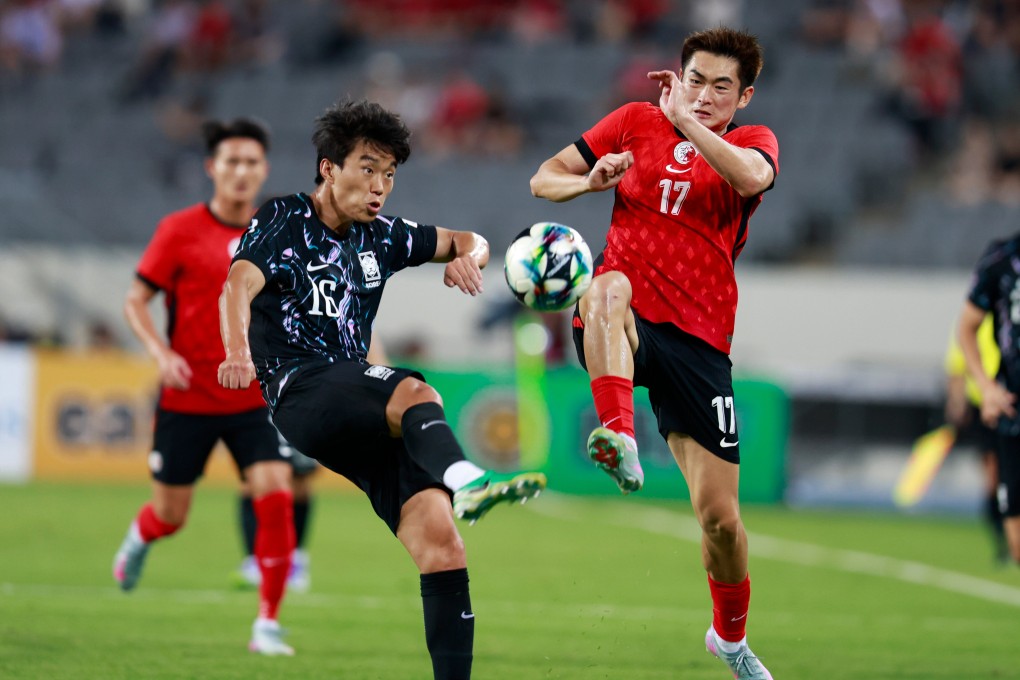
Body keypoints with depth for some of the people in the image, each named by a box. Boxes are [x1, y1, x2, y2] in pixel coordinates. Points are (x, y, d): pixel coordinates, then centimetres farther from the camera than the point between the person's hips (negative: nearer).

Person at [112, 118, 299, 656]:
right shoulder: (180, 231, -7)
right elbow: (135, 300, -4)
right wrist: (162, 352, -19)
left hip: (254, 399, 2)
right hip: (187, 398, -2)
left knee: (276, 497, -18)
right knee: (170, 516, 9)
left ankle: (268, 624, -8)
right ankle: (139, 538, 49)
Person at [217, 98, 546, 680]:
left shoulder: (379, 238, 20)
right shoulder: (284, 221, 3)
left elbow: (466, 241, 32)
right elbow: (240, 285, -16)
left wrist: (468, 256, 5)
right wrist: (238, 352, -37)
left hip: (362, 420, 6)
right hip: (299, 388, -6)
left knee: (442, 544, -12)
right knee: (415, 393, -38)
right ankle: (465, 482, -65)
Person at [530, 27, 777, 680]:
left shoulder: (753, 141, 8)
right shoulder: (637, 121, 10)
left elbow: (751, 177, -18)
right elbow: (544, 179, 12)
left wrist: (688, 122, -17)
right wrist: (592, 181, -7)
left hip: (698, 338, 0)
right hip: (622, 328, 0)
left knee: (720, 516, -1)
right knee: (611, 289, -40)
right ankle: (620, 441, -53)